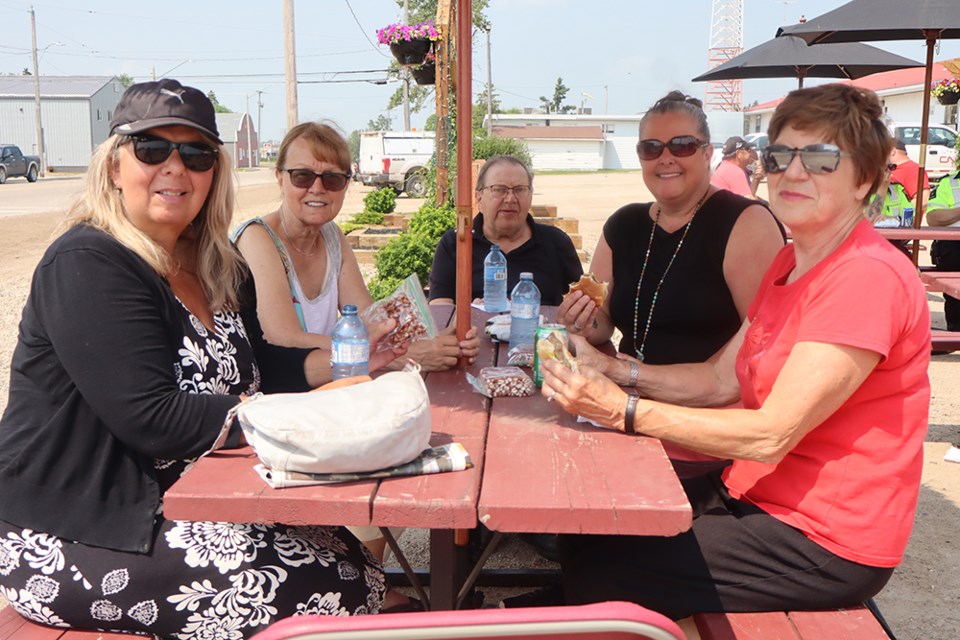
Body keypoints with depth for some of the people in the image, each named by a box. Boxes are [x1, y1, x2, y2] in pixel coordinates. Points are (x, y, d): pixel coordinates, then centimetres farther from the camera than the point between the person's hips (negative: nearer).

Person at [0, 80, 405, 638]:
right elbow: (152, 419, -24)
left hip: (185, 503, 8)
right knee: (333, 590, -16)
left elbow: (253, 368, 12)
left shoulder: (215, 266, 8)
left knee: (355, 561, -3)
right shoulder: (86, 266, -17)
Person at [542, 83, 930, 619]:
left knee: (598, 575, -10)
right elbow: (721, 379, 5)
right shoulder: (790, 263, 9)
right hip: (753, 491, 8)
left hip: (826, 540, -8)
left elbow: (771, 435, -25)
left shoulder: (869, 277, -22)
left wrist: (623, 410, -25)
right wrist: (608, 369, -8)